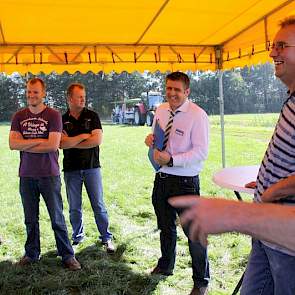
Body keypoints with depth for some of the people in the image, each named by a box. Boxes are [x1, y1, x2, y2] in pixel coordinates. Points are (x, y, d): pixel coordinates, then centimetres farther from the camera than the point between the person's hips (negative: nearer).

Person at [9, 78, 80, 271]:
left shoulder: (53, 115, -4)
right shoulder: (19, 116, 8)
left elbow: (53, 145, -14)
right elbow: (13, 144, -4)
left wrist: (25, 145, -8)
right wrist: (40, 141, -12)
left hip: (49, 175, -3)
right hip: (26, 175, 4)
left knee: (57, 218, 2)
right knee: (30, 219, 13)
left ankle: (67, 255, 12)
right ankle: (32, 254, 28)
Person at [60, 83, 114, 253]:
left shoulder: (92, 116, 1)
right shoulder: (62, 120, 4)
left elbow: (98, 140, -12)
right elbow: (62, 144, -10)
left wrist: (71, 142, -9)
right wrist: (83, 136, -11)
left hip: (92, 167, -1)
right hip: (71, 169, 1)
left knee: (99, 205, 2)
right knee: (74, 207, 10)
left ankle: (107, 238, 13)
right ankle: (78, 237, 27)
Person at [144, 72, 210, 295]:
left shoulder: (197, 115, -16)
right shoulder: (161, 110, 5)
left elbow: (201, 152, -20)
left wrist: (171, 159, -27)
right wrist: (150, 139, -6)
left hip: (185, 182, -6)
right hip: (161, 178, 7)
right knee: (166, 227, 24)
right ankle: (166, 266, 49)